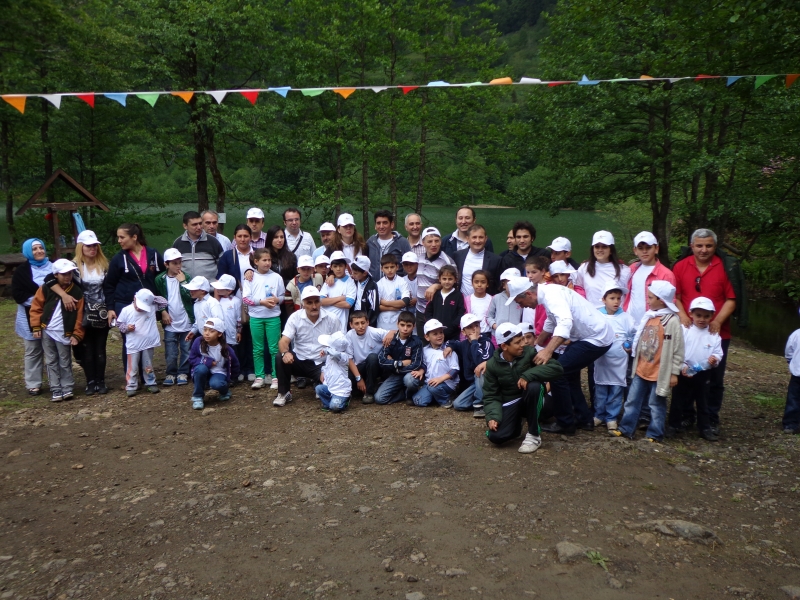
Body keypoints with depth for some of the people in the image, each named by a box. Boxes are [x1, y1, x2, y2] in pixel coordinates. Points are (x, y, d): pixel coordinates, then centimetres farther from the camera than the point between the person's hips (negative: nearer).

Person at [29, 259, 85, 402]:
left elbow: (79, 316, -2)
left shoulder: (77, 292, -2)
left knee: (65, 363, 4)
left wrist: (77, 334, -5)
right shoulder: (46, 288, -1)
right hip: (47, 332, 2)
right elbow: (36, 307, 3)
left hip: (64, 334, -1)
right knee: (51, 362, 6)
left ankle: (67, 388, 13)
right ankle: (56, 390, 12)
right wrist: (36, 327, -3)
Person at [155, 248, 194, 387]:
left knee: (186, 351, 7)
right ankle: (171, 373, 19)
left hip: (187, 322, 0)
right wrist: (163, 312, -4)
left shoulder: (186, 277, -1)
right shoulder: (160, 279, 0)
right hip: (170, 323, 0)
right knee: (171, 353, 4)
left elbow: (191, 296, -13)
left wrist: (182, 282, -16)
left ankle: (183, 373, 20)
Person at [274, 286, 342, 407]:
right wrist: (285, 352, -37)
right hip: (299, 361, 1)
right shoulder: (295, 317, -6)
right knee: (281, 358, -28)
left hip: (321, 364, -1)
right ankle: (283, 393, -7)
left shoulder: (332, 319, -6)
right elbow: (284, 341, -14)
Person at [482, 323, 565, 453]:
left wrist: (528, 375, -33)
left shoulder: (529, 352, -15)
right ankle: (516, 426, 13)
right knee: (496, 436, -25)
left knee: (534, 386, -35)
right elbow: (490, 395, -5)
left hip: (530, 401, 0)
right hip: (509, 404, 1)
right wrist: (492, 416, -24)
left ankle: (534, 435, -16)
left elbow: (557, 368, -24)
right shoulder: (492, 365, -10)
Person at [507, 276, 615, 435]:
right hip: (585, 336, 10)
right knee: (568, 372, 20)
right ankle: (584, 419, 28)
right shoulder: (548, 293, 7)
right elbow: (551, 321, 26)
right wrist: (537, 342, 36)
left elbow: (565, 322, -41)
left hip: (596, 338, -10)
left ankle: (565, 424, 3)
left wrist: (548, 351, -48)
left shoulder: (552, 295, -23)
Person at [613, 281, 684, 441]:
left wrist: (674, 373, -12)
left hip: (659, 373, -7)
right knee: (632, 400, 12)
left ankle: (654, 434, 20)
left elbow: (677, 350, -13)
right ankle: (626, 428, 21)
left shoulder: (672, 321, -15)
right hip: (641, 370, 7)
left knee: (656, 404, 8)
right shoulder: (648, 316, 4)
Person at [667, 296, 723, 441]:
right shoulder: (684, 330, -8)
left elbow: (718, 353, -1)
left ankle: (705, 428, 25)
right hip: (684, 373, -2)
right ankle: (674, 425, 21)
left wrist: (715, 359, -23)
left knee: (703, 402, 14)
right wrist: (681, 366, -20)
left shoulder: (714, 335, 0)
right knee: (678, 400, 8)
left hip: (704, 374, 2)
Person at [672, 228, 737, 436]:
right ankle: (685, 416, 23)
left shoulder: (725, 267, -3)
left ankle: (711, 419, 19)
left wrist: (718, 321, -16)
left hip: (717, 333, -1)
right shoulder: (680, 266, 2)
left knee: (715, 378, 6)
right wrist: (683, 316, -12)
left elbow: (731, 299, -4)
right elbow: (675, 296, 3)